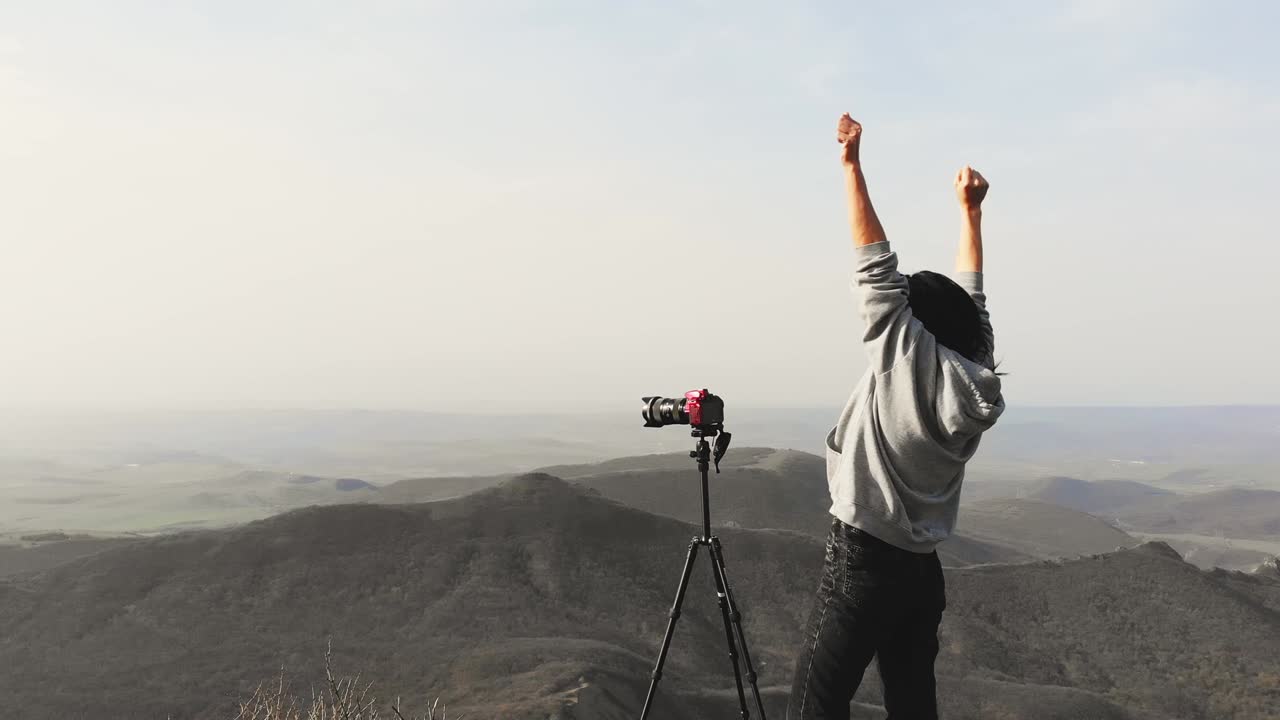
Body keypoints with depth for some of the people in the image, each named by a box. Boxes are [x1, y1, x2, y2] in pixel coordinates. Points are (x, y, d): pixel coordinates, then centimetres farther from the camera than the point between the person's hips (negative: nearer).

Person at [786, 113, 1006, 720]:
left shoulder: (909, 357, -12)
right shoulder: (977, 377, 4)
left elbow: (874, 265, -13)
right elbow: (969, 296, 17)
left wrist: (851, 162, -9)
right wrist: (969, 209, 26)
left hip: (863, 561, -7)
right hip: (922, 570, 8)